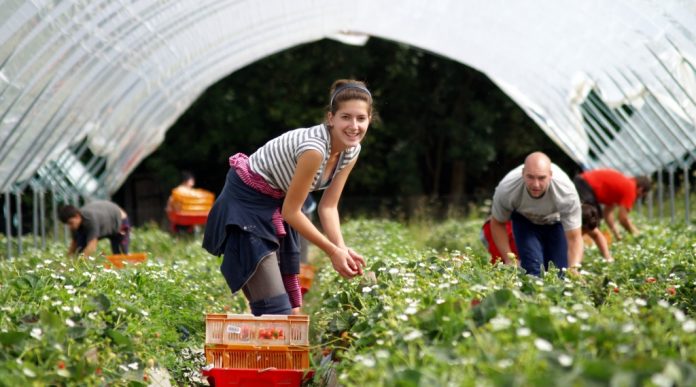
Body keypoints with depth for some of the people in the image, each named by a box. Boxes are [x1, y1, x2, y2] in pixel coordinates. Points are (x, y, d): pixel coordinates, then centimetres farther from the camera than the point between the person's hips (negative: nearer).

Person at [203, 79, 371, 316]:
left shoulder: (351, 150, -5)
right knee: (273, 307, -15)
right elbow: (291, 211, -24)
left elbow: (328, 207, -1)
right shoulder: (314, 148, -31)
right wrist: (333, 251, -20)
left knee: (291, 307, 11)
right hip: (246, 204, -9)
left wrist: (342, 249, -17)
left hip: (277, 206, 9)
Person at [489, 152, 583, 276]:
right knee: (533, 268, -22)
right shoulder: (506, 189, -37)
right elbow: (497, 223, -16)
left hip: (557, 220, 0)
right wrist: (509, 260, -23)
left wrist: (574, 269, -52)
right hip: (524, 219, 0)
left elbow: (574, 238, -35)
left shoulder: (566, 192, -40)